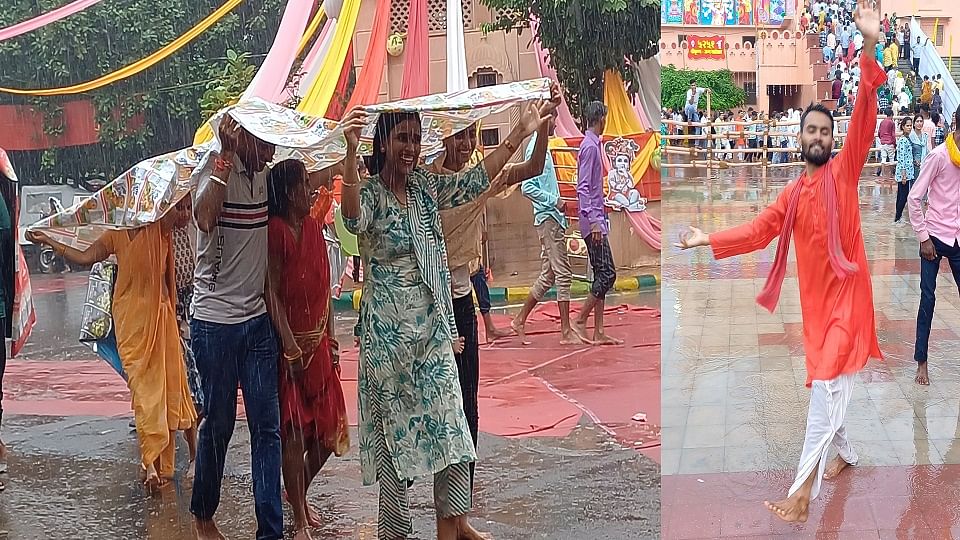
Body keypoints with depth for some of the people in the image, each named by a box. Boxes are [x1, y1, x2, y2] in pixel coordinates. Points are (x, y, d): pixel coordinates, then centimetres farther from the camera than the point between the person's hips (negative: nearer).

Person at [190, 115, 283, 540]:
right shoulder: (214, 174, -12)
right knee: (219, 422, 6)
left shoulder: (263, 177, 8)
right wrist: (226, 153, -29)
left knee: (267, 426, 2)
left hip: (257, 320, 6)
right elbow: (205, 217, -34)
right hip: (215, 321, -6)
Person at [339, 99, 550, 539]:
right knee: (396, 428, 4)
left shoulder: (426, 187, 5)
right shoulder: (370, 194, -14)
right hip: (389, 333, -6)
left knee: (450, 421, 11)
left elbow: (474, 182, 11)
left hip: (433, 327, 6)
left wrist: (521, 132, 7)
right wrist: (350, 152, -53)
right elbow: (352, 218, -37)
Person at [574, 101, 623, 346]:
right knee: (606, 273, -10)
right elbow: (583, 188, -20)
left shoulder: (592, 144, 15)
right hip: (593, 221, -10)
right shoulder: (590, 146, -13)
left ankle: (599, 332, 8)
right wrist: (594, 222, -24)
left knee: (602, 275, 7)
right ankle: (580, 321, -4)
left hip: (597, 220, 10)